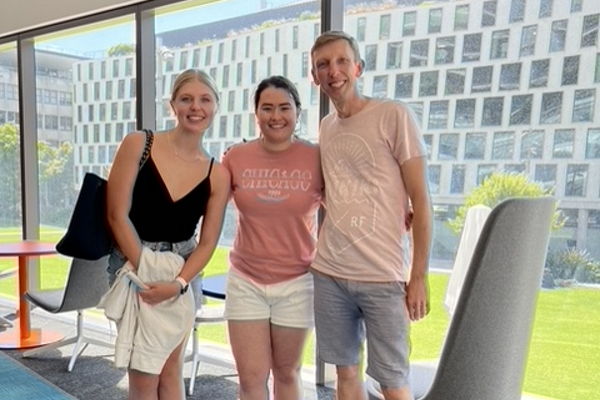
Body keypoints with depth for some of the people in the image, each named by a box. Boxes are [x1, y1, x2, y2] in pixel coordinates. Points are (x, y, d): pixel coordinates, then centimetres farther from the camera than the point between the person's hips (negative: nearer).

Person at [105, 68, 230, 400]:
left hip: (183, 274, 3)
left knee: (172, 369, 12)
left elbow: (207, 242, -2)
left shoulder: (218, 175, -3)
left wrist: (177, 283, -17)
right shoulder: (138, 145, -9)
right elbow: (117, 215, -12)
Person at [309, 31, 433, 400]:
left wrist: (419, 276, -10)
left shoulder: (394, 115, -7)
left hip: (384, 276, -5)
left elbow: (421, 199, -8)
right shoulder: (325, 127, 10)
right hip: (328, 273, 5)